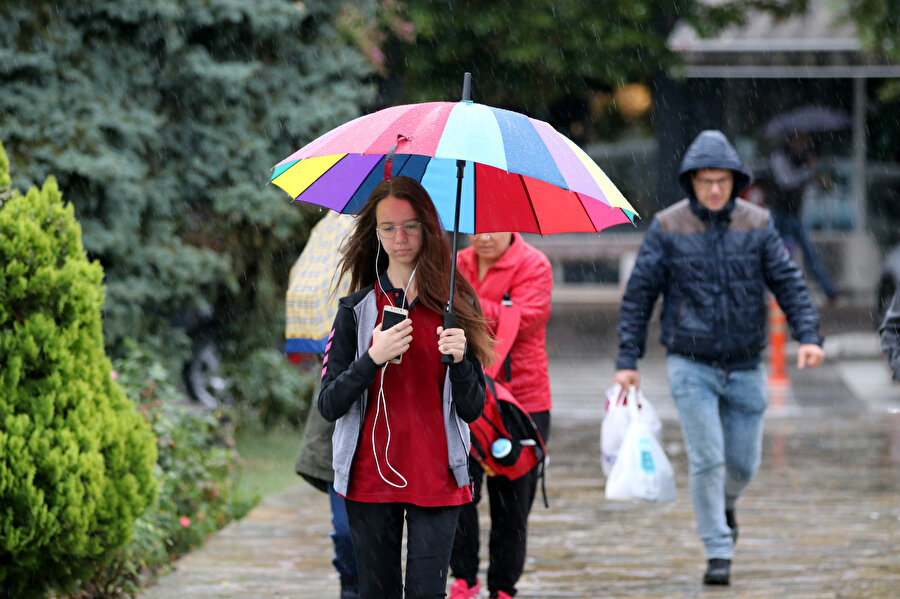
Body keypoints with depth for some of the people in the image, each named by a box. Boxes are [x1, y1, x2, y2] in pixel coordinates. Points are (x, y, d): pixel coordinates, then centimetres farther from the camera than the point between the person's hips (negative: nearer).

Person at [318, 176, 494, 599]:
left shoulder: (455, 306, 3)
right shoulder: (357, 308, 3)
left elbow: (472, 409, 3)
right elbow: (329, 406, -2)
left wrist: (459, 360, -16)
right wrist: (373, 359, -17)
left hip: (437, 481, -1)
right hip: (370, 481, 1)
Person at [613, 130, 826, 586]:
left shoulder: (756, 225, 0)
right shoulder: (667, 228, -5)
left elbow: (789, 283, 0)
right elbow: (638, 295, -1)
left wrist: (808, 335, -15)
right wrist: (627, 360, -4)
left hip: (744, 368, 2)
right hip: (691, 365, -2)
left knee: (743, 463, 8)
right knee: (706, 460, -10)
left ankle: (724, 504, 41)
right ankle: (718, 553, 0)